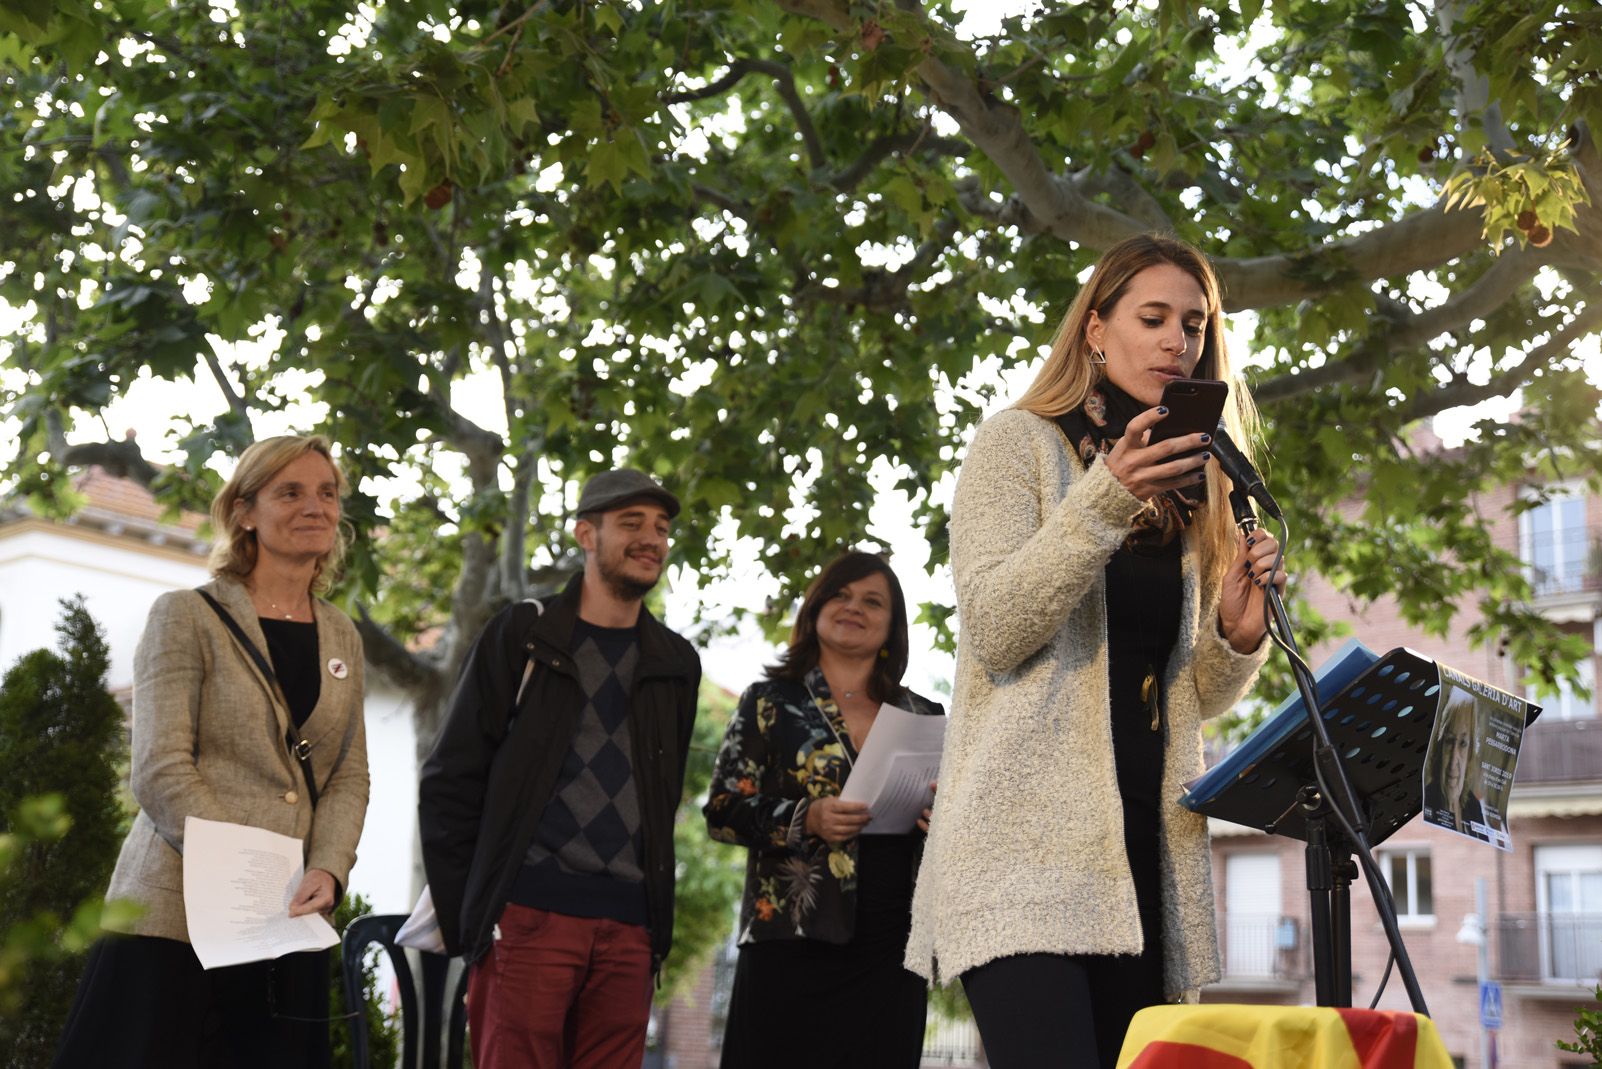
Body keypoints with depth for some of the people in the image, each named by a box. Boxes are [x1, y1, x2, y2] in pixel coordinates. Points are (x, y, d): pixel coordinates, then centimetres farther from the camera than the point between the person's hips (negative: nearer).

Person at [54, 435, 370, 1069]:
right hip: (176, 915, -4)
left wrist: (328, 871, -8)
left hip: (291, 922, 4)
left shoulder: (342, 638, 15)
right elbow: (160, 772, -8)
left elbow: (348, 777, 11)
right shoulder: (187, 618, 0)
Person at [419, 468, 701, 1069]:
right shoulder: (521, 637, 3)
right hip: (528, 918, -3)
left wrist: (656, 921, 11)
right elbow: (449, 783, 2)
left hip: (629, 929, 4)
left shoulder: (675, 665, 15)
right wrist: (465, 920, -3)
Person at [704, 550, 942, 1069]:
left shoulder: (922, 716, 16)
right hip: (793, 944, -2)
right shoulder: (772, 701, 8)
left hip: (890, 948, 3)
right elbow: (723, 808, 2)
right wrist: (806, 819, -15)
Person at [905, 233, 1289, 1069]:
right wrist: (1106, 500, -18)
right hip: (1032, 839, -5)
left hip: (1146, 844, 6)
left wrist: (1236, 639, -1)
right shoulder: (1021, 443, 5)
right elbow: (992, 630, -8)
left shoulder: (1189, 486, 20)